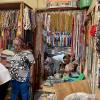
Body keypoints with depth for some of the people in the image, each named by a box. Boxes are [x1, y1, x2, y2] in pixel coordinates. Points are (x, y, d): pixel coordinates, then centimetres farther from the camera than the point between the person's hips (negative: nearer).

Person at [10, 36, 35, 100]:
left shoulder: (28, 53, -14)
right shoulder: (15, 53, 7)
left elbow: (32, 65, -11)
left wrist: (30, 77, -9)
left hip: (24, 79, -6)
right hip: (14, 78, 7)